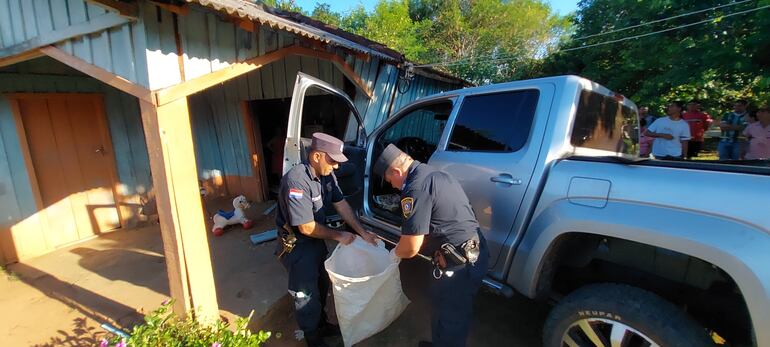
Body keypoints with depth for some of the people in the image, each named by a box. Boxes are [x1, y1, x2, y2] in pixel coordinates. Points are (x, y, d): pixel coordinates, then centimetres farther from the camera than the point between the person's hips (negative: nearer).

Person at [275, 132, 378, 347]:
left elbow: (340, 203, -2)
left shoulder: (326, 174, -9)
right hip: (296, 244, -7)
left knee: (322, 285, 22)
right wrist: (338, 236, -17)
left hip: (316, 239, 8)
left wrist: (362, 232, -6)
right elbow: (306, 227, -29)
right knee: (306, 293, 10)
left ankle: (321, 324, 47)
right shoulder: (297, 181, -33)